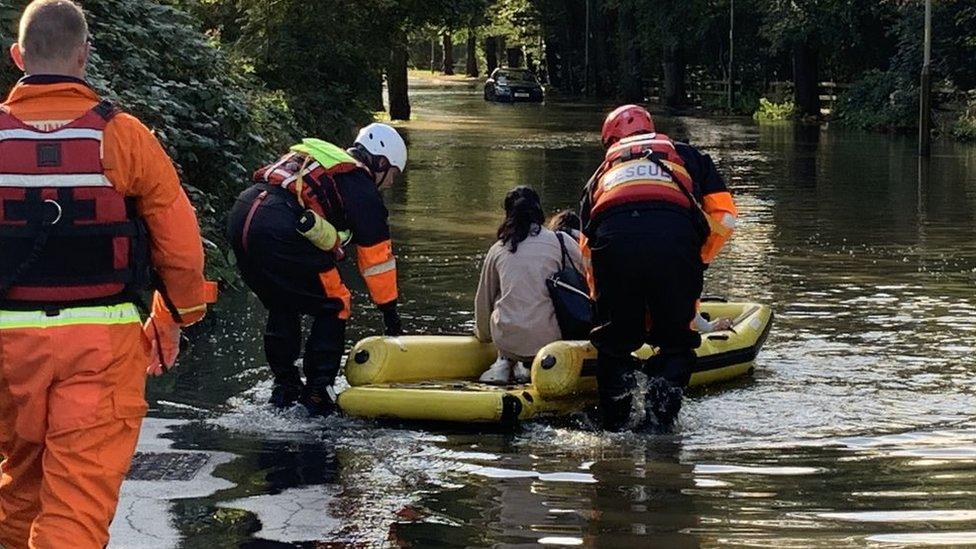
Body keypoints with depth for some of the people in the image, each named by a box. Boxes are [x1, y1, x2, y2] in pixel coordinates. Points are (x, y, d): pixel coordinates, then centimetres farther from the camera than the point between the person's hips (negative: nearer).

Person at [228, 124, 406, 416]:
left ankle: (284, 386, 29)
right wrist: (390, 312, 20)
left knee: (283, 305, 28)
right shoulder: (362, 187, 9)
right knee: (333, 307, 9)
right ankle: (317, 391, 5)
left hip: (239, 216, 8)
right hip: (278, 231, -8)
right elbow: (377, 255, 12)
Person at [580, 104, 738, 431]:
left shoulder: (602, 174, 36)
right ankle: (661, 417, 0)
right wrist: (696, 263, 35)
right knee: (676, 342, 15)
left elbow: (588, 252, 32)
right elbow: (724, 219, 22)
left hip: (612, 238, 1)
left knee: (615, 343, 18)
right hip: (675, 239, -1)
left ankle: (617, 421, 9)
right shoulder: (686, 156, 34)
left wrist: (602, 304, 43)